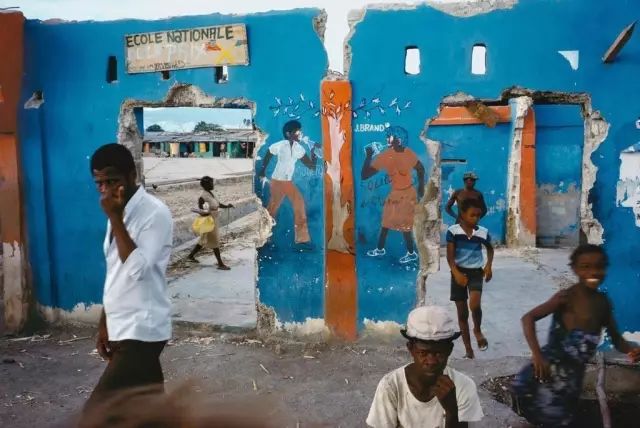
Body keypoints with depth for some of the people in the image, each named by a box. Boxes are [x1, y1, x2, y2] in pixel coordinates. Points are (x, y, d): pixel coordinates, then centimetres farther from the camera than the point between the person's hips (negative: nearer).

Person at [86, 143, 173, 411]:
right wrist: (104, 324, 17)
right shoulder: (120, 214, 10)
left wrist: (114, 218, -20)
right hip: (122, 328, 8)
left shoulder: (155, 213, -15)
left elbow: (137, 269, -26)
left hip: (141, 330, -8)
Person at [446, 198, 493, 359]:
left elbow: (490, 249, 20)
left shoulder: (483, 232, 1)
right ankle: (468, 349, 18)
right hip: (459, 272, 0)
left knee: (475, 305, -24)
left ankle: (478, 330, 8)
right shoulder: (453, 231, -7)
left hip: (476, 272, 1)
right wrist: (457, 274, -20)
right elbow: (450, 256, -8)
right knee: (462, 313, 5)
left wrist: (488, 265, 6)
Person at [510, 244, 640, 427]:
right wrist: (536, 354, -35)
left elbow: (616, 339, 7)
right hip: (552, 364, -5)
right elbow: (528, 318, -24)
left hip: (574, 372, 5)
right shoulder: (567, 297, -20)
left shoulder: (603, 302, -2)